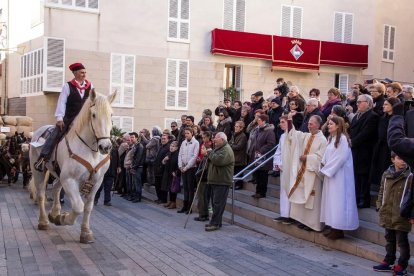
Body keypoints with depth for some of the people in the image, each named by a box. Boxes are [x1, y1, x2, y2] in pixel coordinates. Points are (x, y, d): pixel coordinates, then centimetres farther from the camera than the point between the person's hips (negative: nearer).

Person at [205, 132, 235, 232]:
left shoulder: (226, 150, -14)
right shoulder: (217, 148, 21)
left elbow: (218, 160, -30)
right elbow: (211, 162, 27)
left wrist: (210, 153, -13)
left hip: (221, 182, -10)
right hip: (214, 180, 10)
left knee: (218, 203, -9)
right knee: (215, 202, 13)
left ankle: (215, 223, -6)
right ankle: (215, 222, 20)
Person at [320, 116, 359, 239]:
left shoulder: (342, 138, -13)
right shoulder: (331, 138, 13)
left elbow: (341, 157, -19)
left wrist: (327, 169, -13)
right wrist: (323, 165, -2)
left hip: (339, 174, -9)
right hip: (330, 173, 9)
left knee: (338, 200, -5)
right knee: (331, 200, 9)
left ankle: (339, 230, 1)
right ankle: (333, 228, 15)